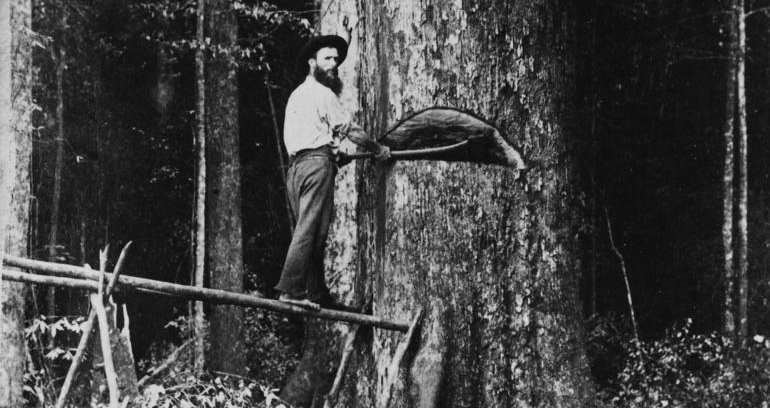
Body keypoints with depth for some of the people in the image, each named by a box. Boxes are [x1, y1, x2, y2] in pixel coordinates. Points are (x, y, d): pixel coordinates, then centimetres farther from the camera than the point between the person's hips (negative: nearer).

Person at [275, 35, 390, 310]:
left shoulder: (298, 94, 26)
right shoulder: (322, 93, -2)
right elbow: (351, 130, -2)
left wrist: (336, 153, 26)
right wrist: (379, 150, 10)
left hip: (295, 165, 9)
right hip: (317, 161, -9)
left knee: (310, 231, 7)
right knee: (309, 229, -14)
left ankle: (318, 294, 6)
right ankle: (291, 290, -21)